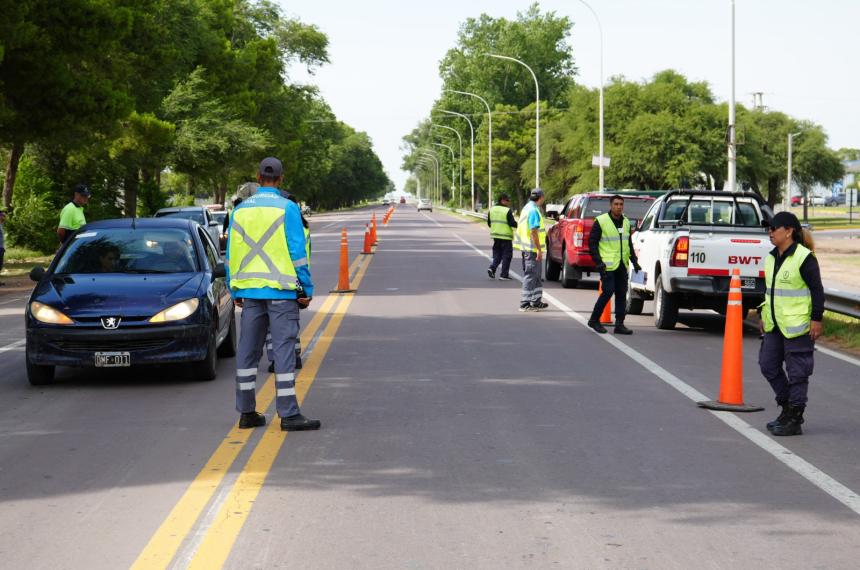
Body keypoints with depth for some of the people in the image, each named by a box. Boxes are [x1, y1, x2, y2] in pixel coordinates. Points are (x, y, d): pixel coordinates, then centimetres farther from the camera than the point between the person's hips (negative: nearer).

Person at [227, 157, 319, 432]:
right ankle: (289, 414, -6)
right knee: (284, 348, -5)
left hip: (249, 291, 5)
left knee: (248, 350, 9)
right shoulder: (287, 208, -6)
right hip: (281, 290, -5)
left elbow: (232, 254, 11)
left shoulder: (240, 210, 8)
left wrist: (235, 291, 18)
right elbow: (297, 252, -8)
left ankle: (247, 412, 13)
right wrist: (307, 289, -1)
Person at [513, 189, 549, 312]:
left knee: (535, 277, 16)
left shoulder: (527, 208, 15)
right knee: (531, 276, -5)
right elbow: (533, 232, -21)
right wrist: (539, 249, -20)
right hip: (532, 249, -10)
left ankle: (536, 301, 21)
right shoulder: (534, 210, -17)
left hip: (527, 248, 10)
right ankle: (525, 304, -2)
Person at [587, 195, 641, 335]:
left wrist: (634, 261, 14)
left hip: (622, 265, 6)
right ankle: (594, 320, 4)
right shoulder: (601, 221, -6)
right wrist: (598, 262, -14)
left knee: (622, 294, 4)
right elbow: (592, 243, -7)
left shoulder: (626, 222, 13)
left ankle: (619, 324, 9)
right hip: (607, 264, -6)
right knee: (608, 291, -12)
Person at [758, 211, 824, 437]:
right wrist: (764, 316, 21)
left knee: (796, 372, -1)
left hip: (797, 325, -9)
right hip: (774, 325, 9)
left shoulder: (804, 258, -13)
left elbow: (817, 290, -12)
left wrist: (817, 319, -15)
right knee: (768, 365, 11)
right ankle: (787, 408, 26)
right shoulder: (772, 258, 11)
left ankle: (794, 420, 6)